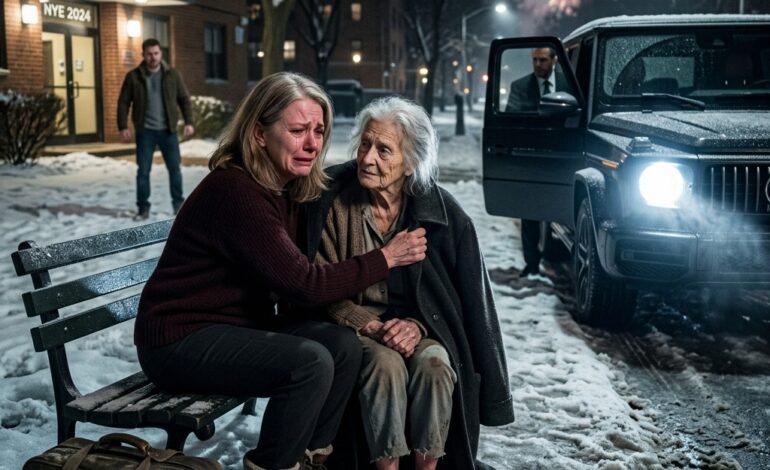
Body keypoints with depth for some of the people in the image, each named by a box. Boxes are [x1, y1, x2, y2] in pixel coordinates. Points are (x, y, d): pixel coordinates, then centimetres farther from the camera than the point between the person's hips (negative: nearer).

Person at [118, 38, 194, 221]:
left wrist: (189, 121, -5)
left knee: (174, 169, 5)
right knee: (143, 171, 3)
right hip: (145, 132, 0)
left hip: (168, 131, 1)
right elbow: (123, 102, 3)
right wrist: (123, 126, -5)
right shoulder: (133, 76, 0)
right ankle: (143, 207, 12)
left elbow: (184, 99, 5)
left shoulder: (172, 75, 3)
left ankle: (178, 204, 17)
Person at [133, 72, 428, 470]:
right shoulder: (235, 191, -25)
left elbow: (289, 280, 3)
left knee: (343, 345, -8)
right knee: (310, 362, -25)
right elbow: (305, 283, -26)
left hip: (239, 324, 9)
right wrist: (387, 257, -17)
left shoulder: (288, 188, 4)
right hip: (180, 339, -8)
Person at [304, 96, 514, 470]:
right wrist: (369, 326, -21)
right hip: (358, 322, -1)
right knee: (386, 365, -31)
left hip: (420, 323, 1)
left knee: (435, 366, -29)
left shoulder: (441, 212, -8)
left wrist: (417, 325, -18)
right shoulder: (334, 202, -10)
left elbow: (464, 294, -2)